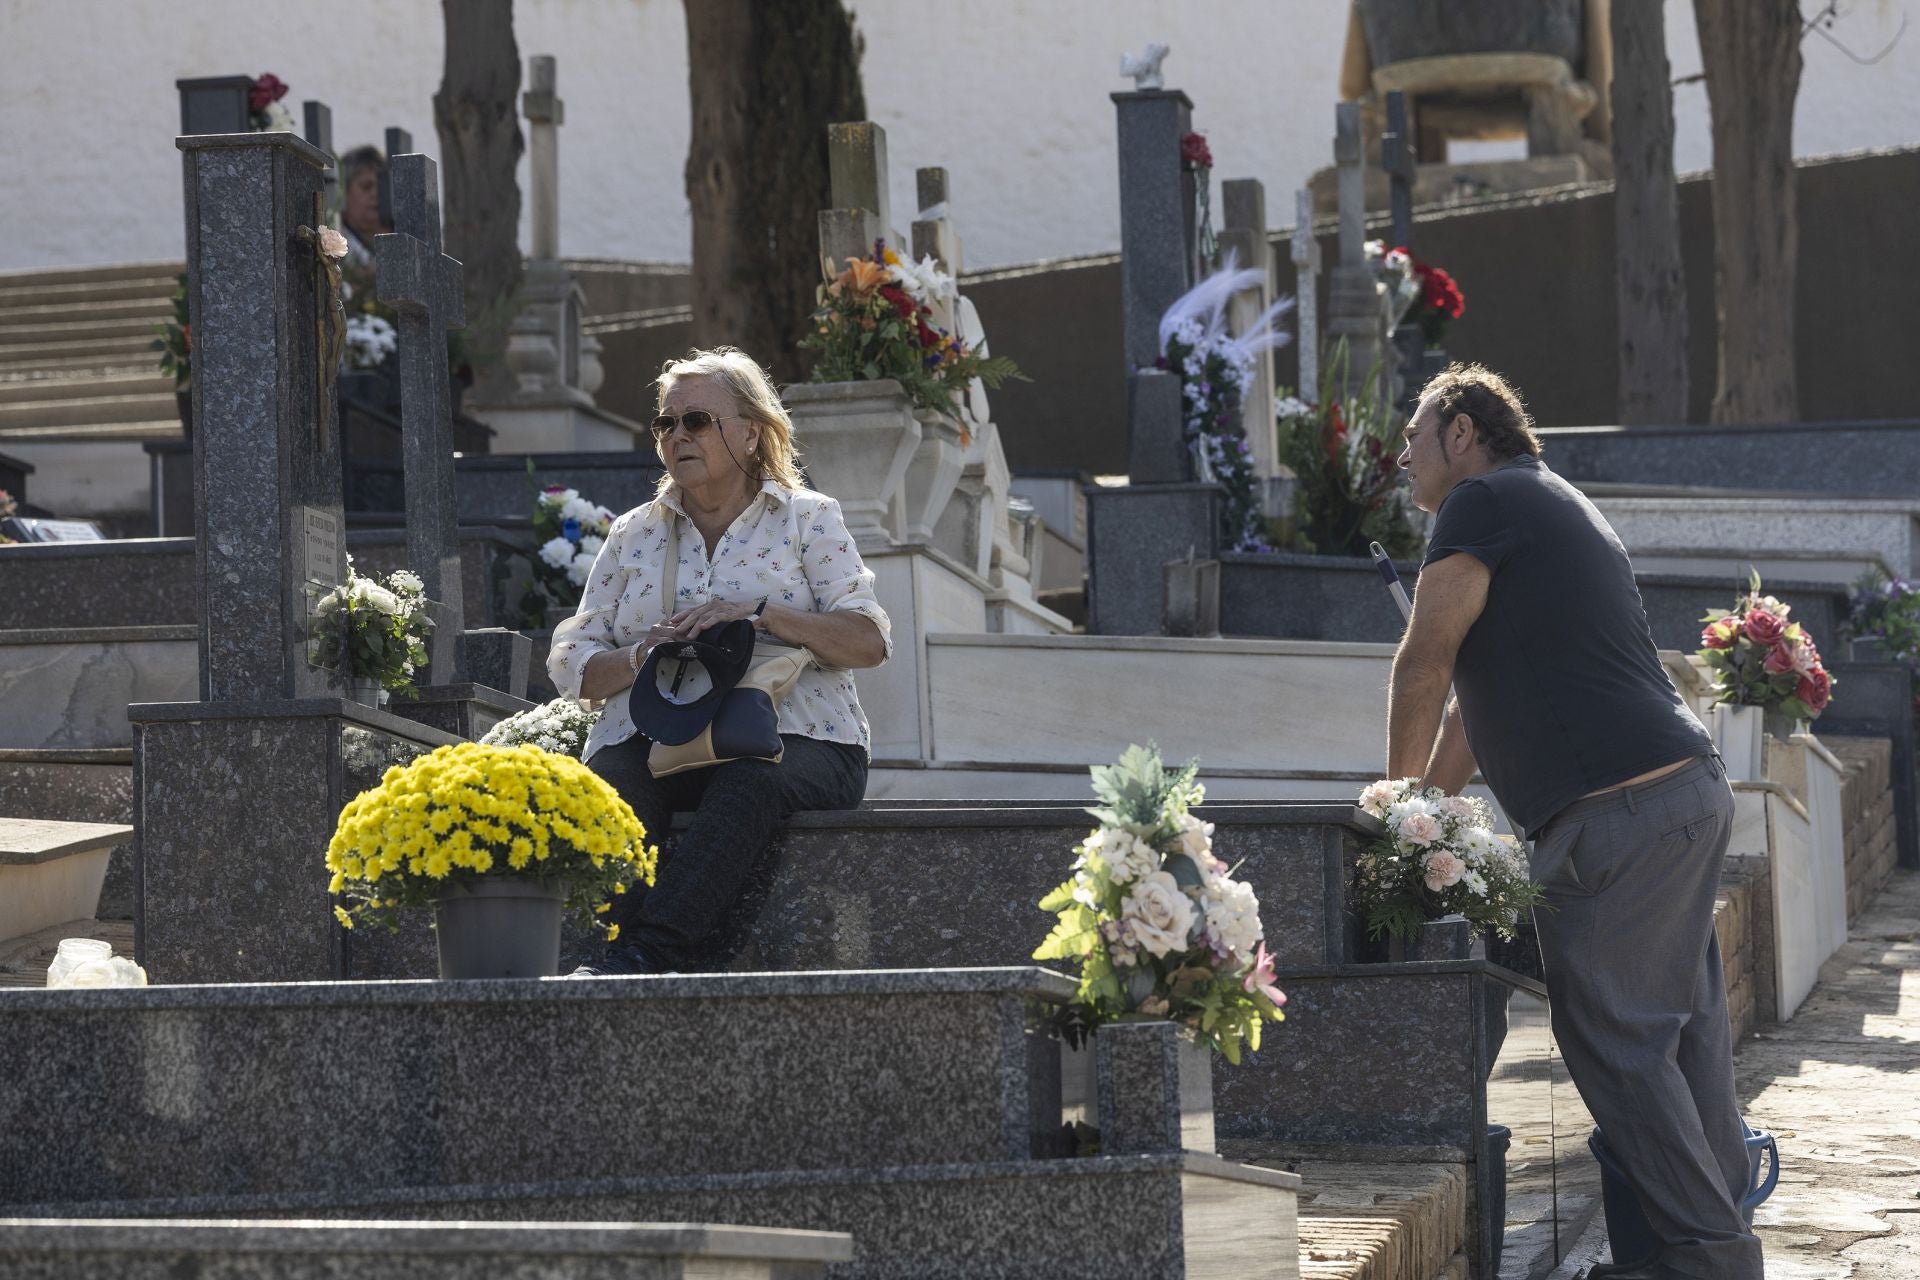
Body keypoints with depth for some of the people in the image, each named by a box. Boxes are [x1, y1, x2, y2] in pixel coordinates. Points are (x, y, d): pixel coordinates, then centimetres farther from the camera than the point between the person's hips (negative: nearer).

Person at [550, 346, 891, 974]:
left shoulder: (807, 518, 12)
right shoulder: (632, 534, 20)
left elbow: (870, 640, -1)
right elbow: (570, 663, 13)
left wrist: (758, 613, -14)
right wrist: (643, 654, -8)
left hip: (799, 739, -3)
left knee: (750, 778, -38)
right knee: (609, 779, -33)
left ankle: (652, 948, -50)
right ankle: (688, 959, -46)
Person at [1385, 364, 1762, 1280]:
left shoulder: (1485, 500, -3)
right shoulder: (1556, 508, 28)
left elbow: (1424, 665, -3)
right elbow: (1475, 700, 30)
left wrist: (1398, 801, 10)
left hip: (1617, 815, -10)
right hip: (1693, 792, 10)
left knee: (1616, 1042, -6)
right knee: (1681, 1028, 12)